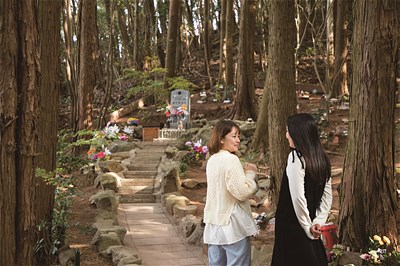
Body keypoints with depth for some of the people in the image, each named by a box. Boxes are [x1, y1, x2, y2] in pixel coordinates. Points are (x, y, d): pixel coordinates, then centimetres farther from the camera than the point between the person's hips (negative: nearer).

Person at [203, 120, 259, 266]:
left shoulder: (212, 160, 11)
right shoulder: (231, 159, -15)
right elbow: (242, 193, -19)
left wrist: (244, 172, 10)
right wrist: (250, 173, -6)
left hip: (214, 224, 8)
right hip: (233, 225, -8)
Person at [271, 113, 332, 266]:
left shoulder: (296, 157, -17)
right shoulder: (321, 158, 5)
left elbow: (298, 198, -21)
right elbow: (327, 197, 7)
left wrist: (308, 227, -11)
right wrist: (318, 222, 2)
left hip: (293, 226, -7)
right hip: (307, 227, 7)